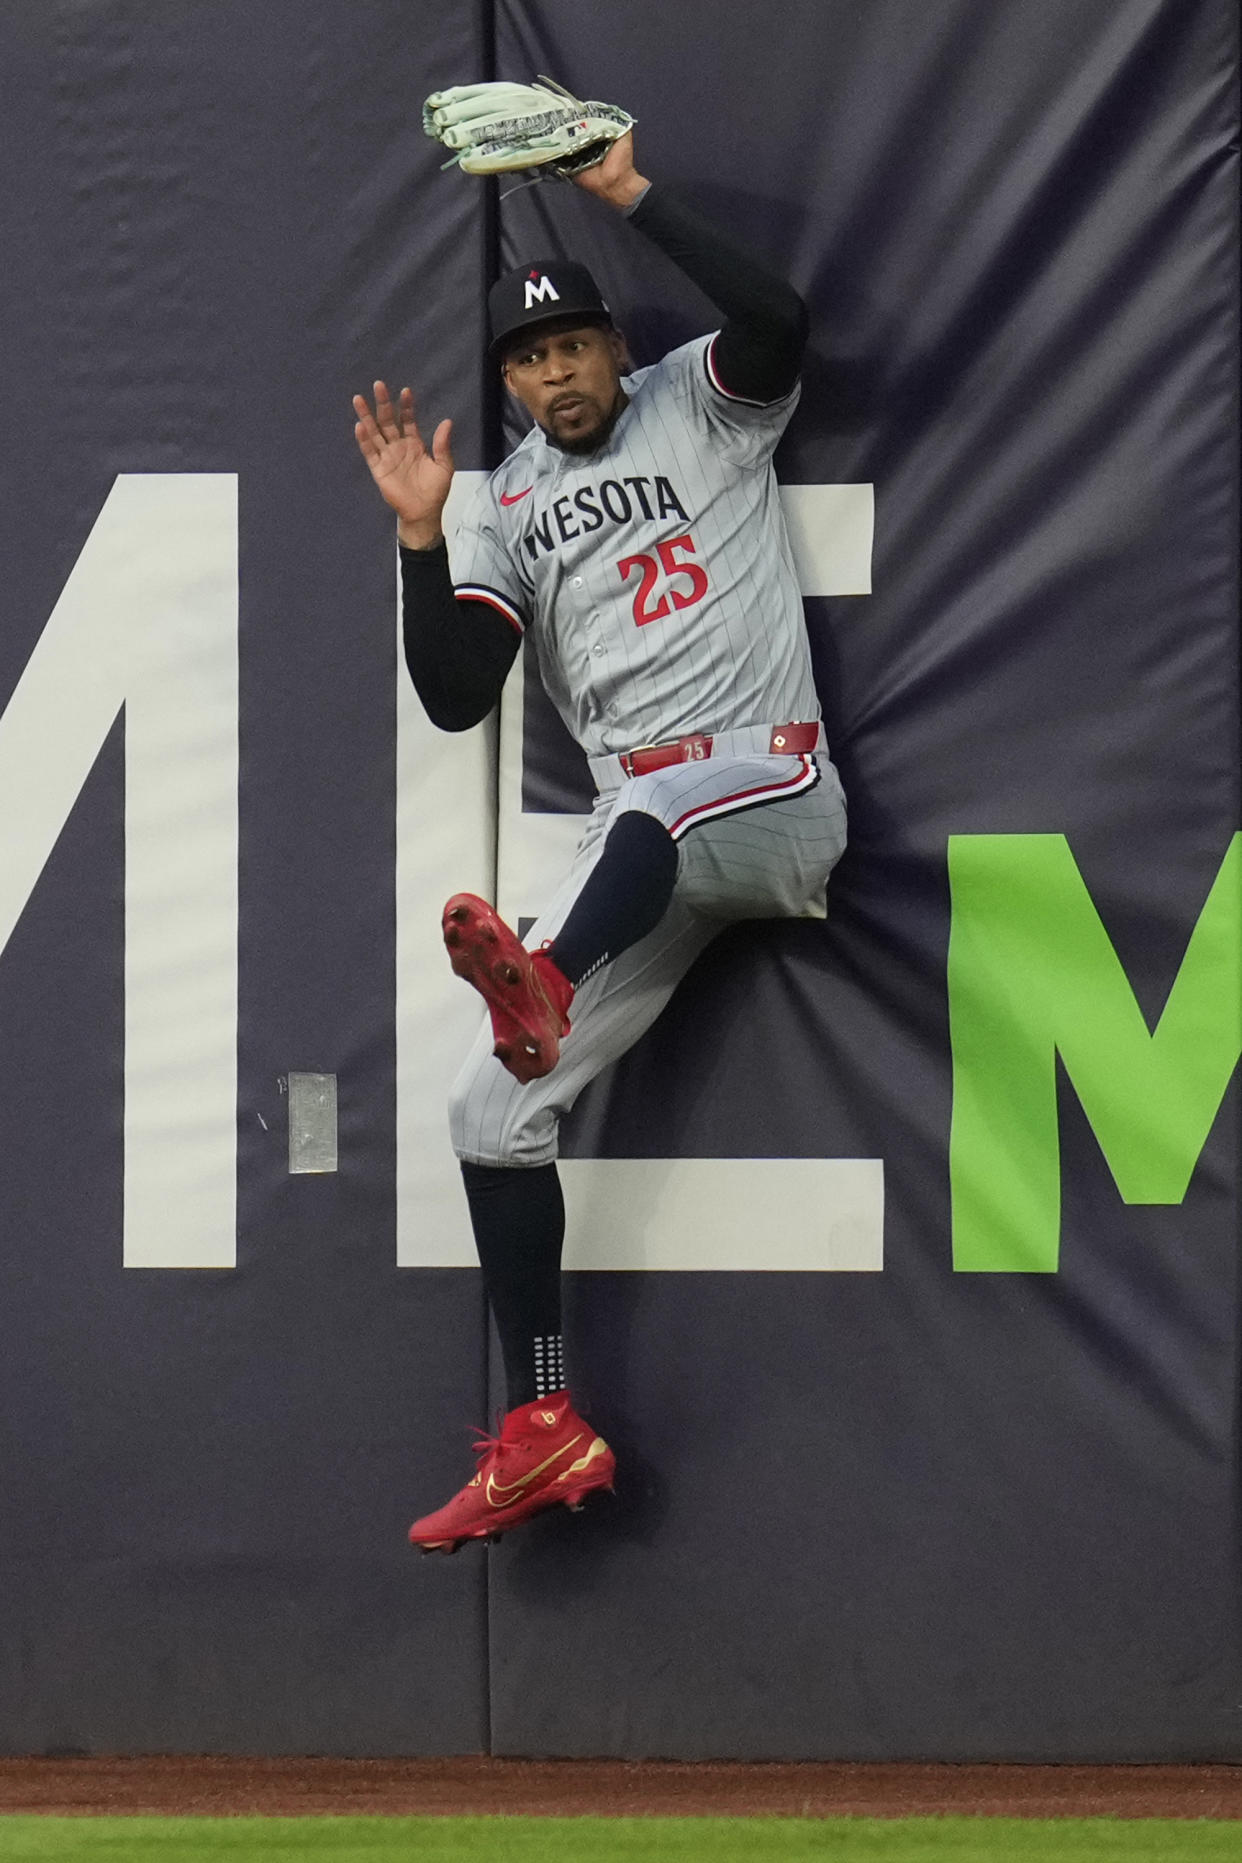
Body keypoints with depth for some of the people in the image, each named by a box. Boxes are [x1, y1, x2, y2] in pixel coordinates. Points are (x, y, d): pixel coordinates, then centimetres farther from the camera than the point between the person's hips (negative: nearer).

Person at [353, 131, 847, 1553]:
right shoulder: (509, 510, 16)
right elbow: (455, 699, 4)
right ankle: (542, 1431, 1)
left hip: (777, 801, -5)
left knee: (653, 795, -43)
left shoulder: (698, 406, 7)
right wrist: (420, 532, -6)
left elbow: (778, 322, -16)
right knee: (490, 1112, -4)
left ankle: (544, 987, -75)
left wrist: (634, 198, -15)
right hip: (646, 843, 6)